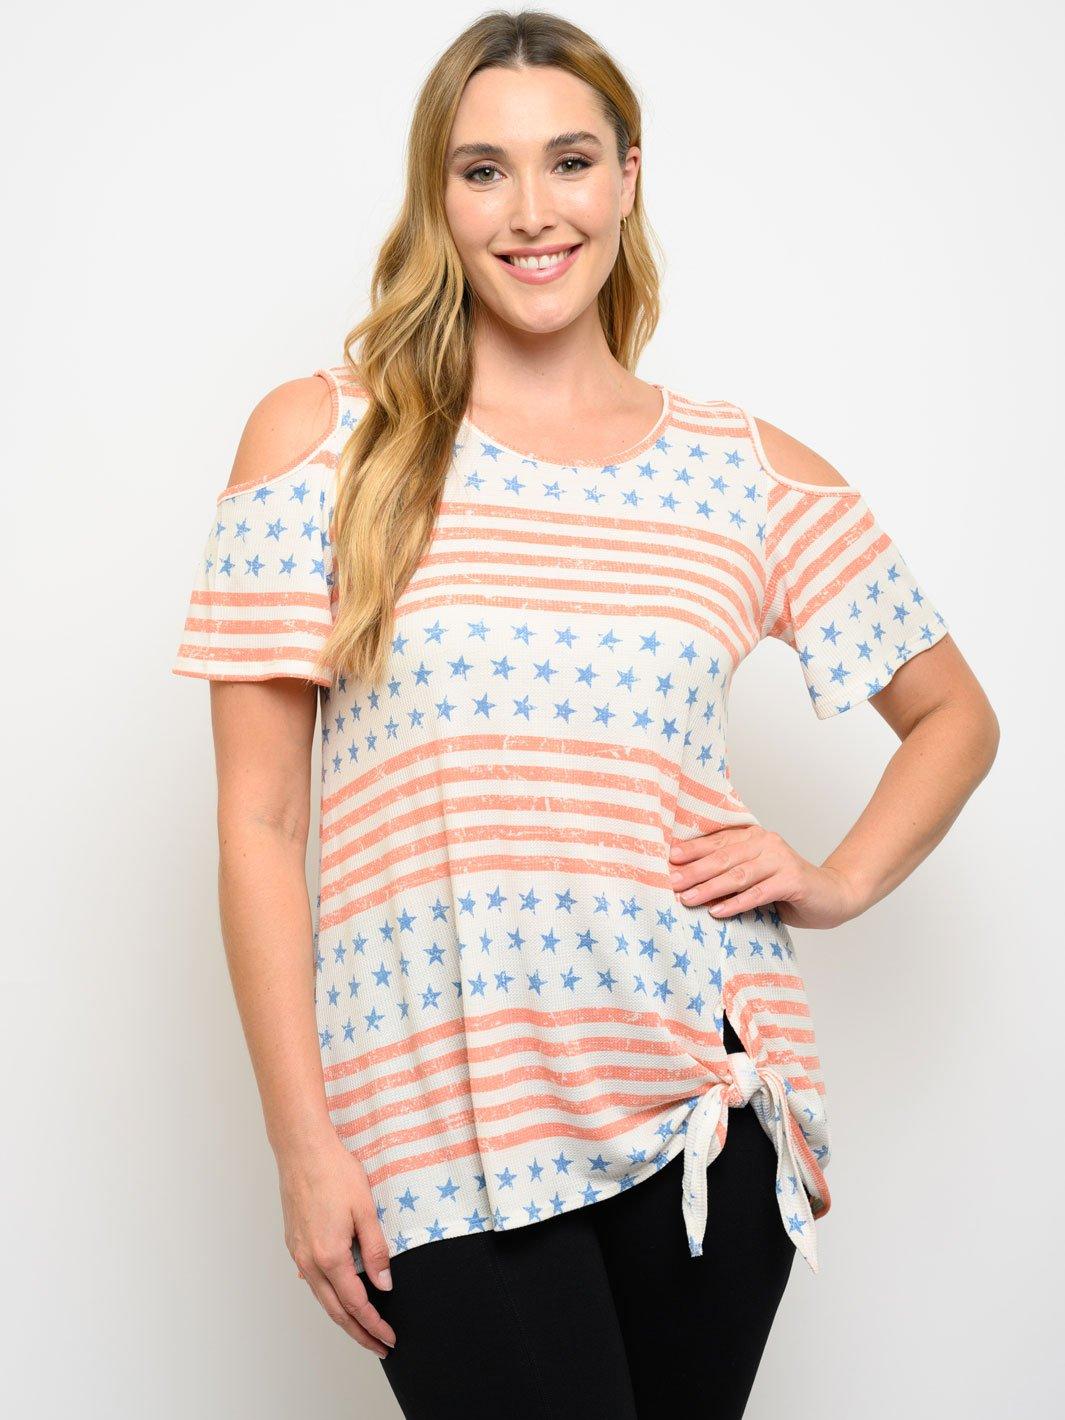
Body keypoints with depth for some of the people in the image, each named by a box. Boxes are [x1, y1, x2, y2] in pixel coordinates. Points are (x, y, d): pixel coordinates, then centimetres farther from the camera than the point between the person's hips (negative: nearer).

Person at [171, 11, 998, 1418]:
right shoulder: (321, 439, 1)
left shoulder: (754, 473, 6)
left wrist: (837, 884, 2)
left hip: (706, 1093, 2)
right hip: (435, 1127, -2)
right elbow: (259, 819, -2)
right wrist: (303, 1142, -5)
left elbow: (954, 718, 19)